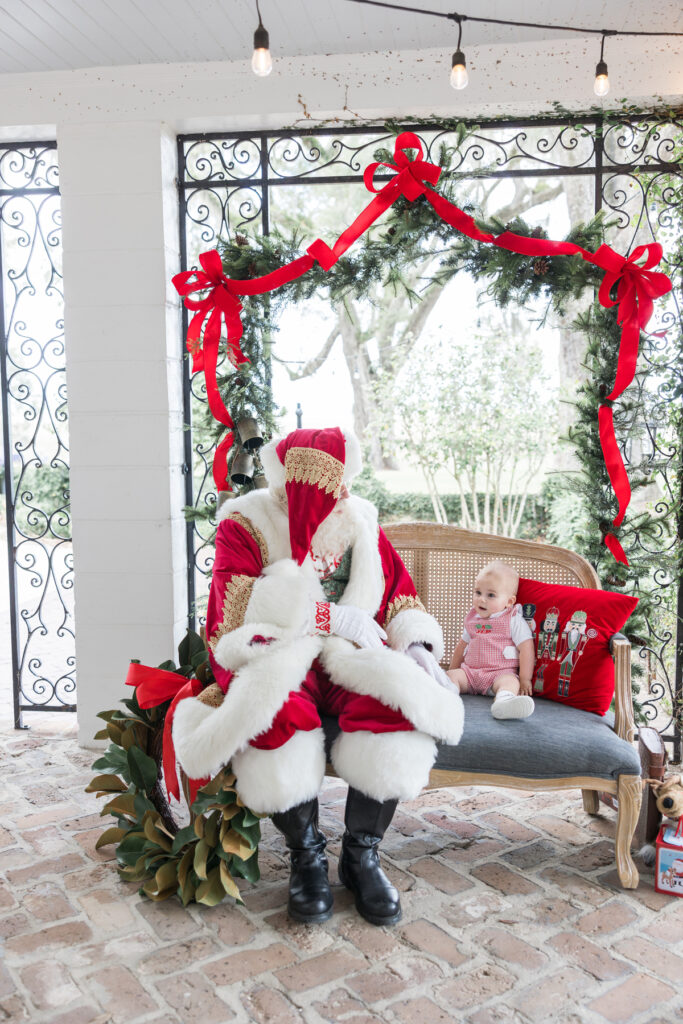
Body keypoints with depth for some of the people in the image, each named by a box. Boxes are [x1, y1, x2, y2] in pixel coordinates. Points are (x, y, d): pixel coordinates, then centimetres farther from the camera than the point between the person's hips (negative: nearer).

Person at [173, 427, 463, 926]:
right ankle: (306, 854, -9)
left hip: (349, 657, 3)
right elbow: (239, 612, -16)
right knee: (276, 716, -37)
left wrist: (417, 646, -6)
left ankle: (362, 853, -8)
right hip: (275, 659, -3)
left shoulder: (359, 520, 11)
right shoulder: (246, 525, -2)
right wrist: (335, 617, -18)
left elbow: (400, 592, 14)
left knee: (399, 699, -29)